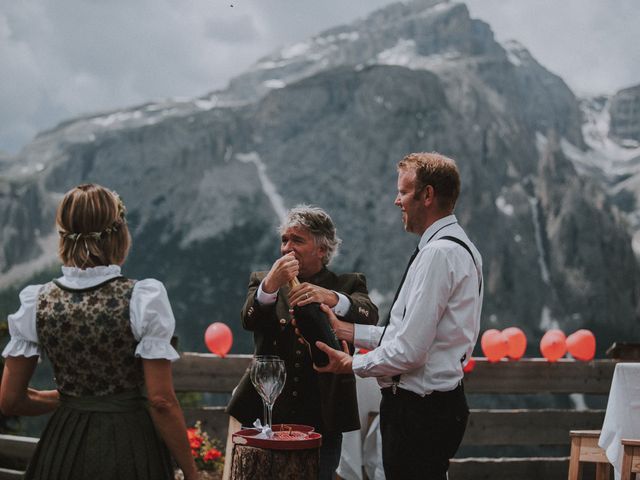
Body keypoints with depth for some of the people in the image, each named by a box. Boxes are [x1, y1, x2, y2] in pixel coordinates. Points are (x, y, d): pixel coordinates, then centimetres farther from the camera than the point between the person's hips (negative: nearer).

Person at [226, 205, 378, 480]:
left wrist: (331, 298, -36)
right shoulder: (262, 282, 10)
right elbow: (249, 320, -11)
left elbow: (369, 317, -17)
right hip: (267, 416, 1)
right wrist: (270, 285, -30)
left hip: (322, 422, -1)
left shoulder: (348, 285, 5)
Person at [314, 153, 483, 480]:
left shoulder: (439, 253, -19)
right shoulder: (455, 247, 14)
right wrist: (347, 331, 15)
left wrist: (351, 365, -7)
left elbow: (409, 351, -22)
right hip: (436, 403, 10)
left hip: (419, 412, -10)